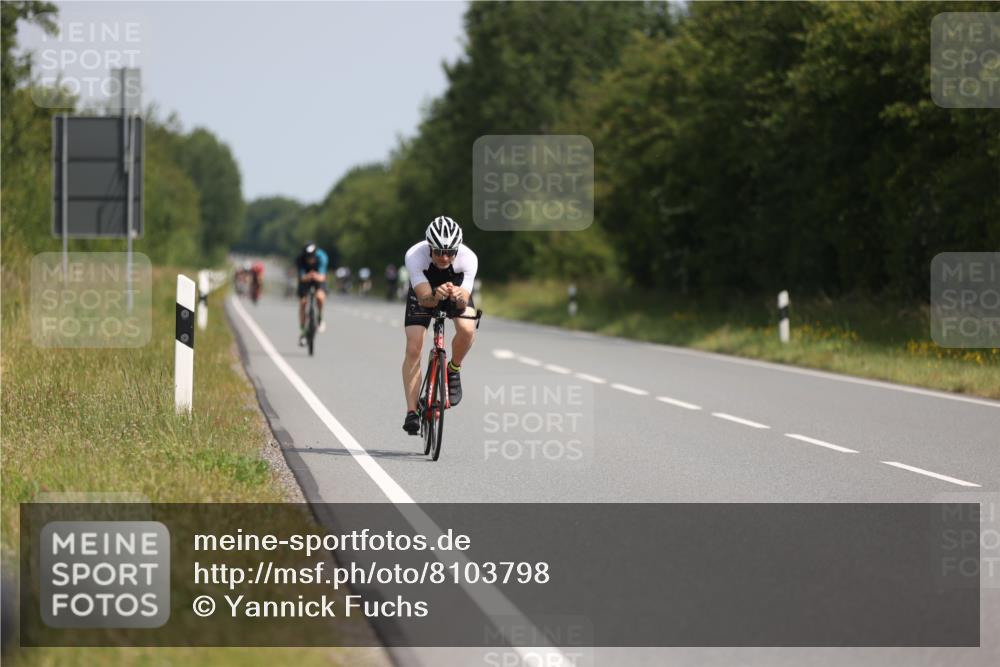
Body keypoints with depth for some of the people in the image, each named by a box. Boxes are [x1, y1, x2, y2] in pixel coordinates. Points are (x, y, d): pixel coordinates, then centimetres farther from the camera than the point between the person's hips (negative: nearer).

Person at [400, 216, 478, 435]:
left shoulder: (468, 258, -34)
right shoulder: (414, 256, -36)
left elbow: (463, 303, -35)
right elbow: (424, 298, -40)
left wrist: (460, 297, -58)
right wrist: (435, 296, -62)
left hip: (456, 288, 0)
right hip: (425, 291, 0)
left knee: (467, 330, -29)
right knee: (413, 349, -16)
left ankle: (453, 370, 1)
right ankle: (412, 412, -10)